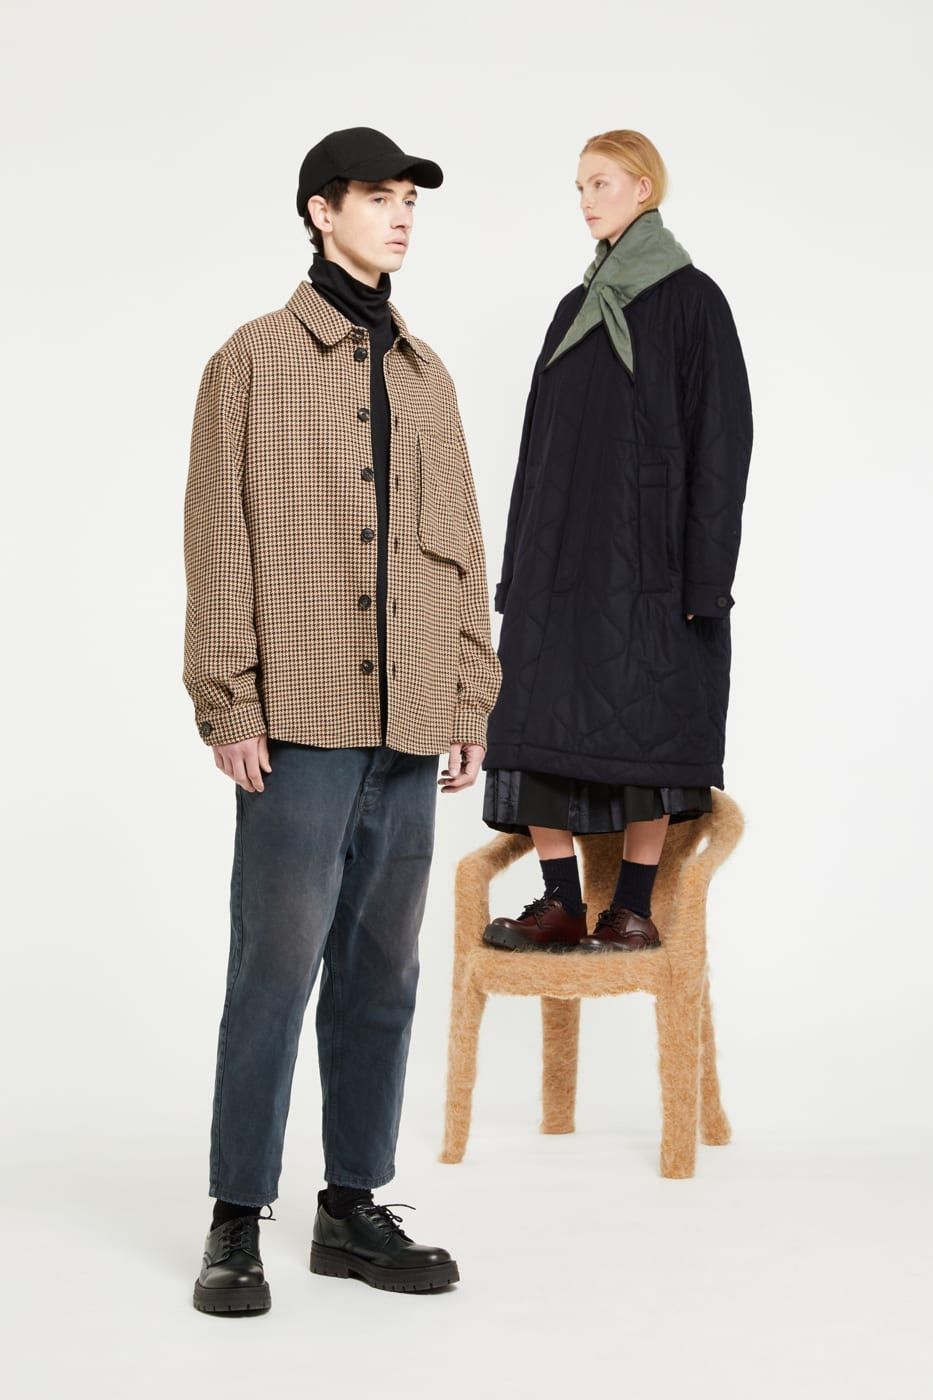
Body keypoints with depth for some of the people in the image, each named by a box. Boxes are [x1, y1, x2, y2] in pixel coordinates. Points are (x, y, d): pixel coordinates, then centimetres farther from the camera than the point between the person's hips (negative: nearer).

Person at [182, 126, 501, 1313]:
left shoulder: (426, 375, 16)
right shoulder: (254, 362, 1)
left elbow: (460, 547, 17)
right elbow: (218, 545, -4)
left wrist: (471, 699, 11)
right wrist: (229, 706, -10)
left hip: (409, 727, 5)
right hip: (300, 722, -5)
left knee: (383, 973, 9)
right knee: (277, 968, -4)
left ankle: (353, 1208, 18)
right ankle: (237, 1221, 5)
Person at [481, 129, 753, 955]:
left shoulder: (690, 299, -3)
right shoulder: (577, 310, 16)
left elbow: (720, 439, -8)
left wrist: (705, 575, -15)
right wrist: (521, 565, 11)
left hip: (645, 548, -6)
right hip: (562, 547, 6)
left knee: (639, 727, -4)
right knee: (539, 723, -1)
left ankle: (636, 910, 5)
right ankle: (561, 905, 3)